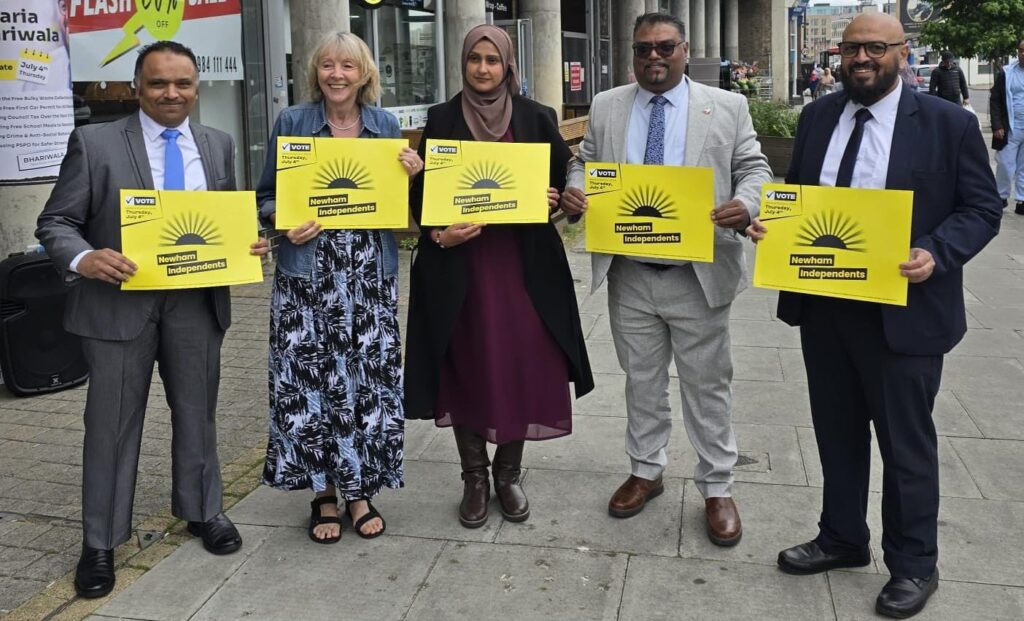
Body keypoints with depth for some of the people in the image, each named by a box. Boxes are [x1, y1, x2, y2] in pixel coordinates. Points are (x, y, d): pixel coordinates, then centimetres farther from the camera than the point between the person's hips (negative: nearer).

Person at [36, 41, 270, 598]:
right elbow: (55, 223, -5)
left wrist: (250, 244, -7)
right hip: (119, 301, -3)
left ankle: (202, 512, 35)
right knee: (112, 422, 5)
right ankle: (100, 542, 20)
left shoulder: (218, 146, 7)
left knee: (197, 411, 16)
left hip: (197, 301, 3)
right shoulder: (94, 142, -4)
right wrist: (84, 258, -25)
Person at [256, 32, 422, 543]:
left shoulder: (386, 125, 8)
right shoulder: (291, 122, 2)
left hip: (370, 276, 2)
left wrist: (412, 176, -6)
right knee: (311, 380, -1)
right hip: (307, 276, -2)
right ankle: (324, 495, 15)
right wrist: (285, 228, -15)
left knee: (367, 379, 4)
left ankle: (360, 490, 19)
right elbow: (266, 197, 5)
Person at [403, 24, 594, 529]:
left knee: (520, 367, 2)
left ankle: (509, 474, 21)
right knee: (466, 368, 4)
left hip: (522, 263, 1)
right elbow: (420, 191, 4)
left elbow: (561, 181, 11)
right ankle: (474, 478, 20)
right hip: (459, 264, 0)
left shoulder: (537, 118, 5)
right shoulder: (441, 119, 4)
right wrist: (438, 232, -14)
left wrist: (552, 199, -11)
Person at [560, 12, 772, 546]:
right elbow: (584, 162, 12)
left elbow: (754, 169, 1)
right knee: (641, 381, 15)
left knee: (707, 384, 6)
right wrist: (573, 189, -11)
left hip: (699, 276, -2)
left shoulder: (727, 108, 1)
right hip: (629, 275, 3)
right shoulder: (605, 107, 8)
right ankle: (645, 471, 32)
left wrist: (746, 205, -21)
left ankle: (716, 488, 20)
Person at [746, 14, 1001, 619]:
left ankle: (914, 565, 26)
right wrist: (771, 222, -7)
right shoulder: (817, 117, 7)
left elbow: (982, 207, -5)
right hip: (822, 305, 5)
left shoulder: (949, 123, -6)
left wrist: (937, 254, -22)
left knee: (906, 441, 8)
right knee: (837, 431, 18)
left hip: (903, 310, -4)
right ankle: (842, 538, 37)